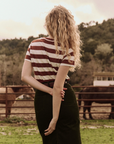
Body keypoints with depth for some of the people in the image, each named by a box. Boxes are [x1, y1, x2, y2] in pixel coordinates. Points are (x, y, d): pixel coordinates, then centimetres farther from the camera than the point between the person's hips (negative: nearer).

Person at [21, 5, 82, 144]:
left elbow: (25, 76, -6)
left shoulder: (33, 45, 0)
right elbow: (58, 86, -17)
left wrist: (49, 91, -9)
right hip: (64, 100, -4)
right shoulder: (67, 50, -12)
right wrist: (55, 119, -14)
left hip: (41, 99, 4)